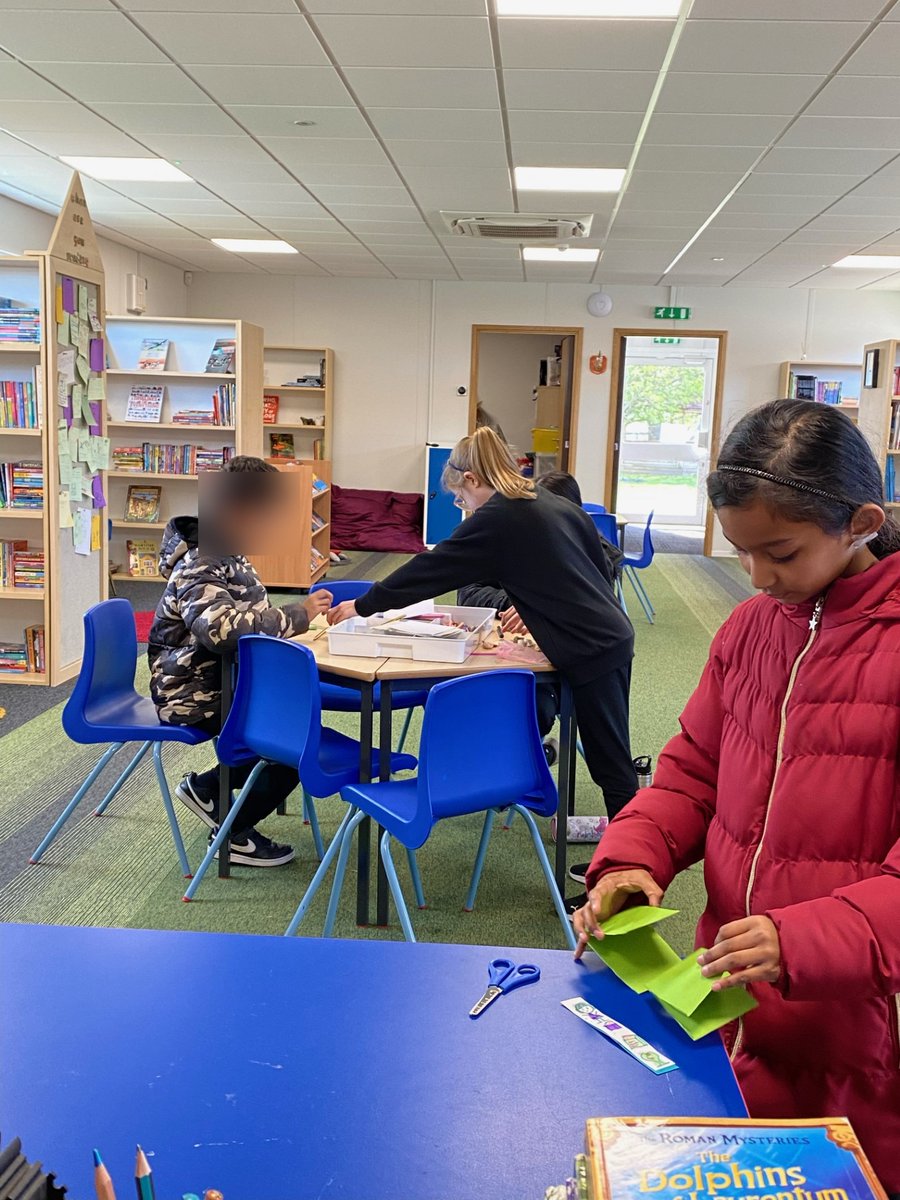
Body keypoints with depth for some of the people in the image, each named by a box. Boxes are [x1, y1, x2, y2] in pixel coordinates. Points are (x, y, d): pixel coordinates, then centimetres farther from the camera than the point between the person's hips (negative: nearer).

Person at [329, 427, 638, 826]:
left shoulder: (496, 518, -11)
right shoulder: (556, 505, 13)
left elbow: (430, 569, -7)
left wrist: (362, 606, 1)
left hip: (593, 651, -9)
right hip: (613, 636, 9)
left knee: (611, 762, -1)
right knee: (607, 753, 17)